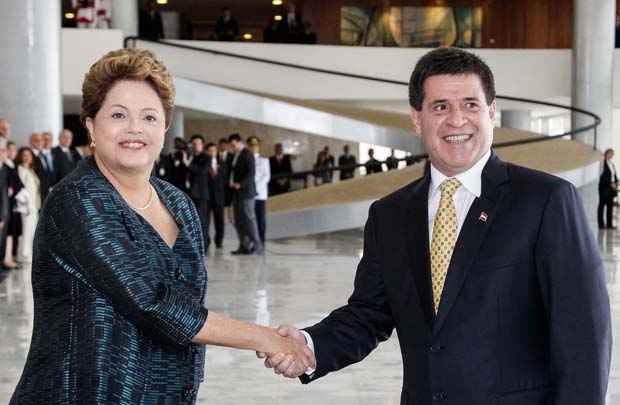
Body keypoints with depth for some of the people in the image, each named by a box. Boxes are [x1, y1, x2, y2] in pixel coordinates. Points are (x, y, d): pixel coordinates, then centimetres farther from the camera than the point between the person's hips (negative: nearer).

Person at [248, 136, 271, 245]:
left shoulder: (264, 160, 14)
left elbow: (267, 176, 4)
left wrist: (257, 186, -11)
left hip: (260, 194, 1)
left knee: (261, 219, -2)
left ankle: (261, 244, 0)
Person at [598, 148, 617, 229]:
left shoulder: (612, 164, 13)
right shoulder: (603, 163, -9)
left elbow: (614, 175, 16)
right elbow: (603, 176, -14)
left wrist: (616, 183, 0)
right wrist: (610, 183, -16)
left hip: (611, 188, 7)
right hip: (604, 187, -7)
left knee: (610, 206, 7)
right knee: (602, 205, -2)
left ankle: (609, 224, 10)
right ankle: (601, 224, -1)